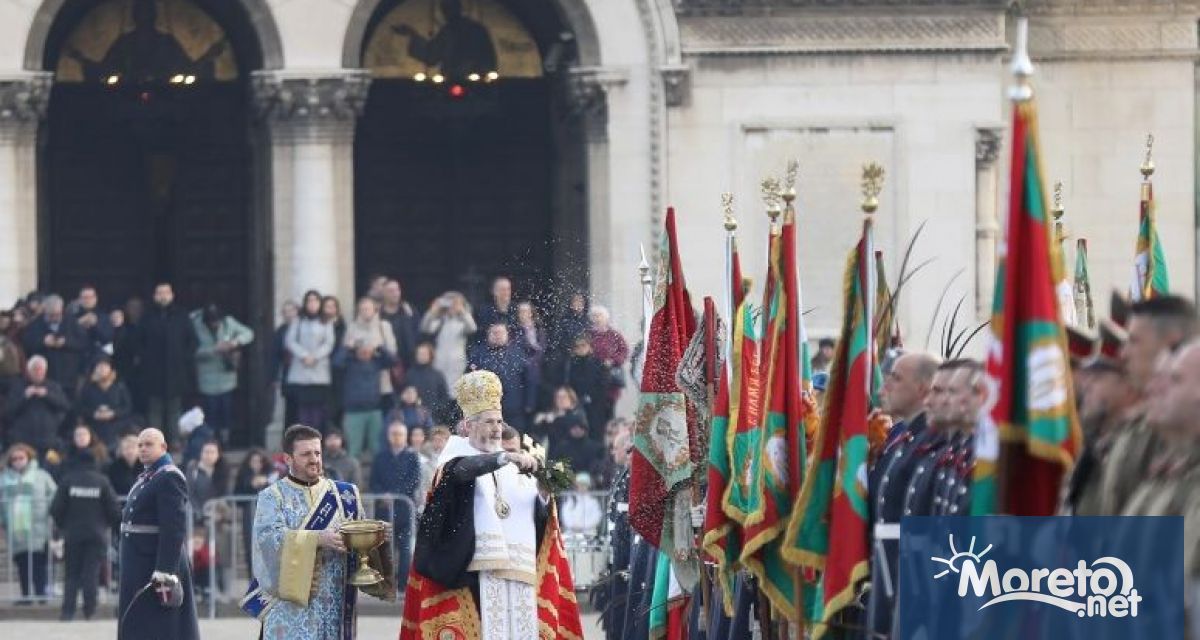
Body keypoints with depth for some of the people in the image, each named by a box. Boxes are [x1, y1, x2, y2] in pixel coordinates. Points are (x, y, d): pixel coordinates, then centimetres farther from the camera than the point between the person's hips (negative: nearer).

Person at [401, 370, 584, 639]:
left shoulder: (512, 466, 18)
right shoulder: (457, 456, 5)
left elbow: (540, 516, 11)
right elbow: (462, 471, -21)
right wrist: (506, 458, -32)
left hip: (517, 569, 5)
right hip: (474, 571, -5)